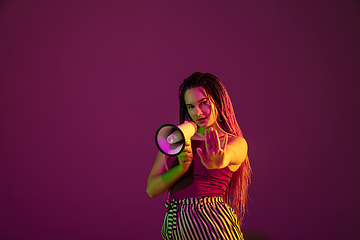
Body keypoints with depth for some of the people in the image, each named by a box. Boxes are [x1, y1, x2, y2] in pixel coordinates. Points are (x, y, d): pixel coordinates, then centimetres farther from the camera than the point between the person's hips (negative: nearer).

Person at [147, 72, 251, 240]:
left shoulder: (236, 143, 2)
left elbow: (226, 155, -23)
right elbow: (151, 189, 4)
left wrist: (218, 162, -46)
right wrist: (182, 167, -13)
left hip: (212, 223, -3)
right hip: (174, 224, 3)